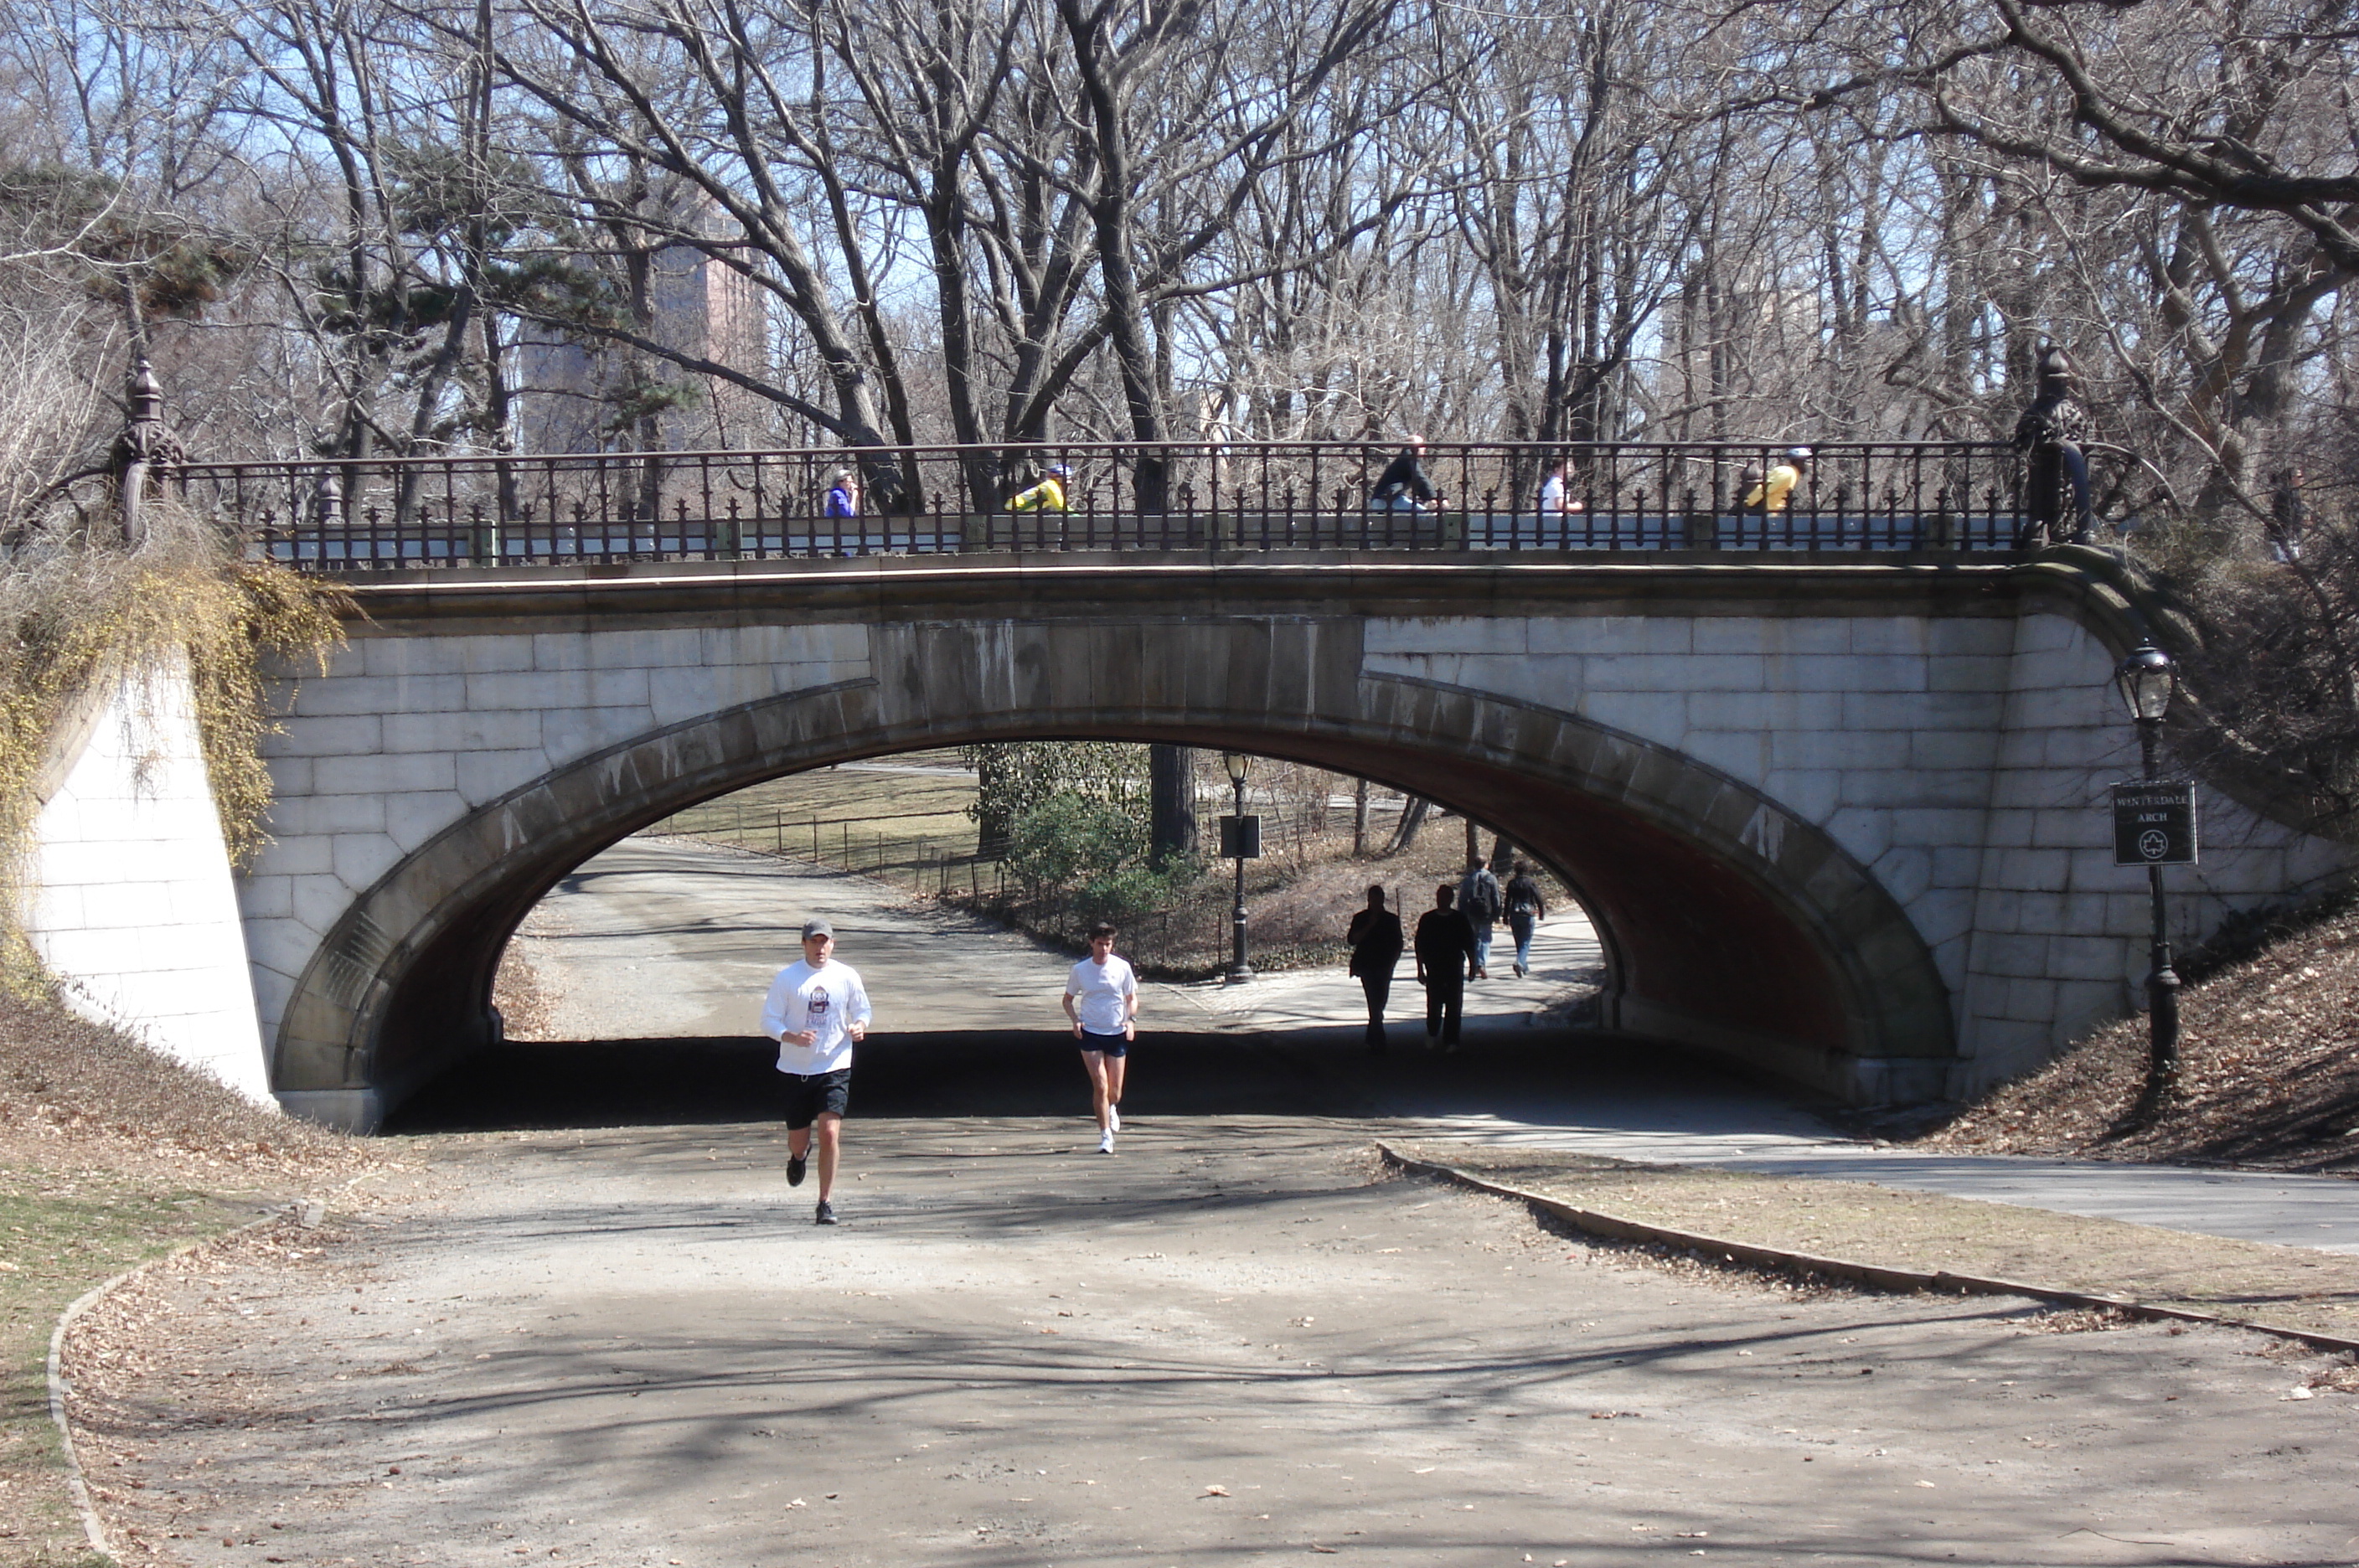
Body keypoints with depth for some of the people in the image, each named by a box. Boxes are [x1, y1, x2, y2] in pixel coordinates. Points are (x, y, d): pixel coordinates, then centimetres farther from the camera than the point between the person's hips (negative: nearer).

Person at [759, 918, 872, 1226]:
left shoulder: (847, 976, 1)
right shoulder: (787, 978, -3)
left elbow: (862, 1011, 14)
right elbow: (769, 1020, -2)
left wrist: (859, 1027, -9)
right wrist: (792, 1037, -21)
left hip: (835, 1067, 0)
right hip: (796, 1069, 0)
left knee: (830, 1132, -15)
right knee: (797, 1140, 9)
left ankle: (826, 1203, -5)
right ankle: (799, 1156, 49)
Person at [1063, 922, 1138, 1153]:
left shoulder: (1122, 968, -3)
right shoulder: (1080, 970, -3)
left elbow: (1132, 998, 9)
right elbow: (1068, 999, 10)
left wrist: (1131, 1020, -10)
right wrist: (1075, 1020, -9)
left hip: (1117, 1034, 1)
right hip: (1090, 1033, -1)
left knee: (1115, 1091, 7)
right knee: (1100, 1086, -11)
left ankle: (1112, 1109, 44)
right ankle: (1105, 1136, -3)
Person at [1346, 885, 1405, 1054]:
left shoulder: (1391, 919, 8)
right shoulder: (1361, 918, 3)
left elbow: (1398, 945, 11)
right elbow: (1352, 939, -8)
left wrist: (1392, 962, -2)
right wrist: (1369, 926, -16)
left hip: (1384, 968, 3)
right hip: (1367, 967, -3)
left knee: (1379, 1004, 8)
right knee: (1375, 1005, -12)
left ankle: (1372, 1041, 22)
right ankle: (1378, 1043, -13)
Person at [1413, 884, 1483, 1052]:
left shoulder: (1460, 920, 4)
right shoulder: (1427, 919, 2)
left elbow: (1469, 945, 9)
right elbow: (1420, 947, 5)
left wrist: (1474, 966, 6)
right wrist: (1420, 970, 3)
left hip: (1455, 968, 0)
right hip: (1434, 968, 0)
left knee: (1454, 1006, -3)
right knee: (1434, 1003, 1)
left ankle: (1451, 1041, 2)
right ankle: (1432, 1033, 27)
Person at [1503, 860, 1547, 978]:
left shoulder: (1511, 883, 2)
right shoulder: (1531, 883, -6)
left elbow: (1507, 901, 3)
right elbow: (1539, 899, -4)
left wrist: (1506, 918, 9)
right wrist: (1542, 914, 9)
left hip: (1514, 915, 3)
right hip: (1528, 915, -3)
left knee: (1519, 943, 14)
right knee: (1526, 943, -2)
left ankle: (1524, 968, 19)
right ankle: (1520, 963, -26)